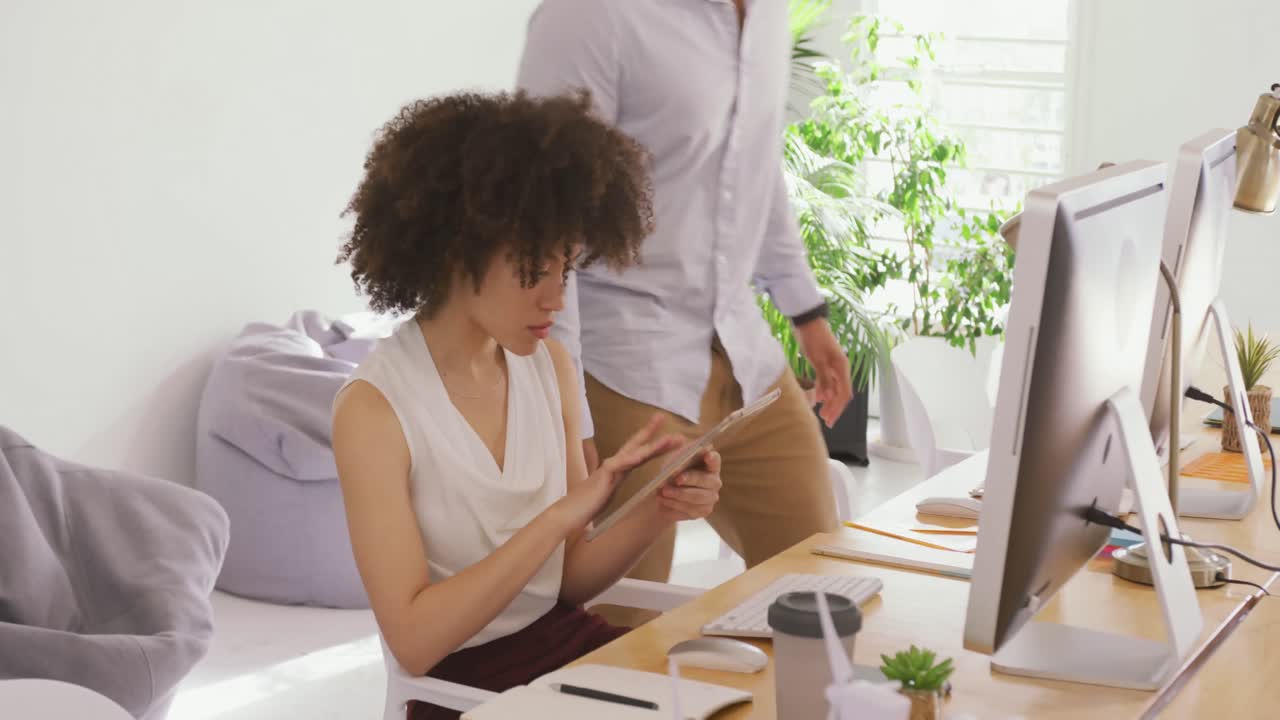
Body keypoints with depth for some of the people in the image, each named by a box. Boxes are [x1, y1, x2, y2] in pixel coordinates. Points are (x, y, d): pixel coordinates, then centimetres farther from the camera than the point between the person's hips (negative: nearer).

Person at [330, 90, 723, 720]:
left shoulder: (550, 367, 1)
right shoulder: (373, 408, -15)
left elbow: (568, 575, 7)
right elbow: (413, 639, -20)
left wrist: (655, 515, -13)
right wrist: (564, 512, -25)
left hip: (573, 642, 6)